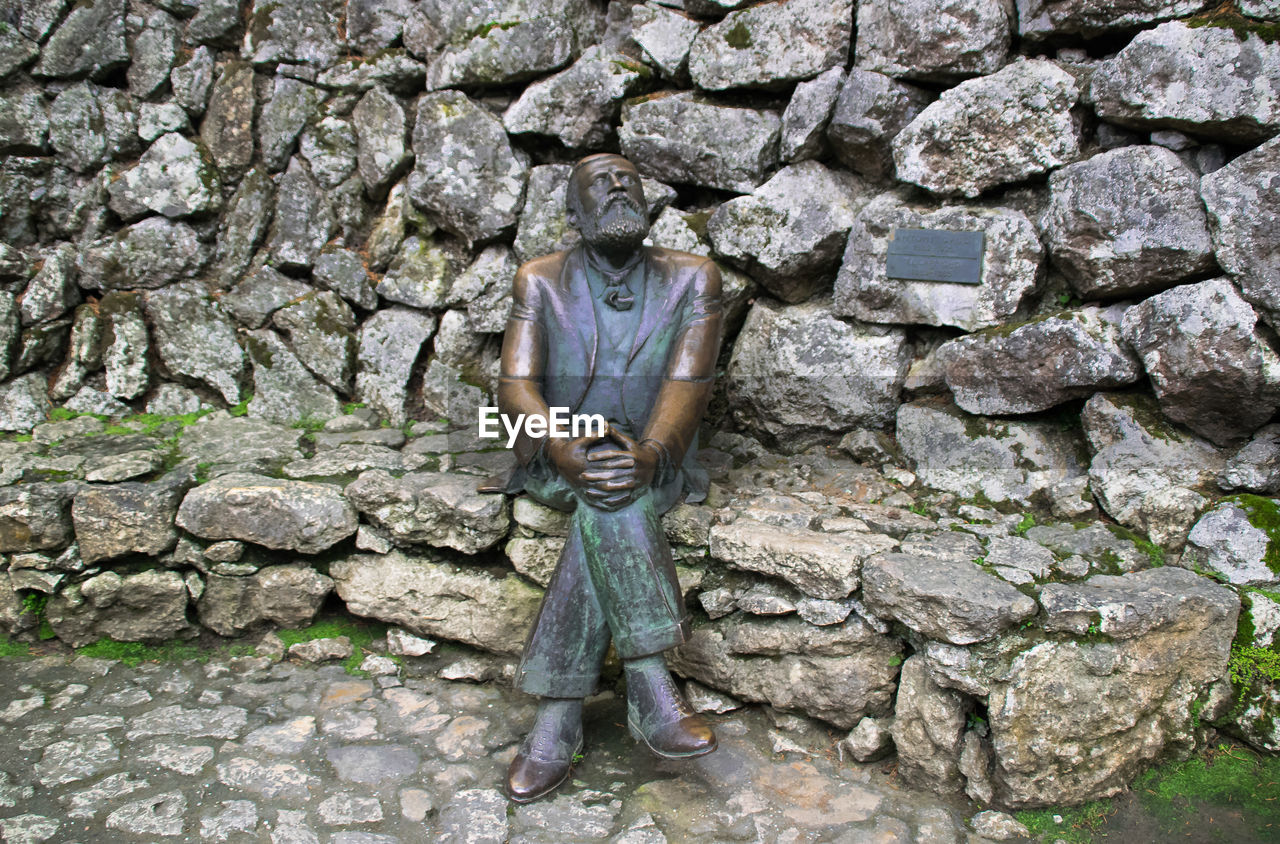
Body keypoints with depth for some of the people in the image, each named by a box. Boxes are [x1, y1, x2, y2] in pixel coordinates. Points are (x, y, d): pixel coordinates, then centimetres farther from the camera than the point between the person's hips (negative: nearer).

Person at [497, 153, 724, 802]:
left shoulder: (691, 279, 2)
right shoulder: (541, 282, 4)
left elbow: (688, 381, -10)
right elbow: (515, 386, -6)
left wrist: (649, 451, -29)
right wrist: (566, 452, -26)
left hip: (655, 463, 0)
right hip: (559, 465, 0)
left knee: (608, 516, -33)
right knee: (611, 503, -34)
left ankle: (558, 717, -29)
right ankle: (650, 690, -32)